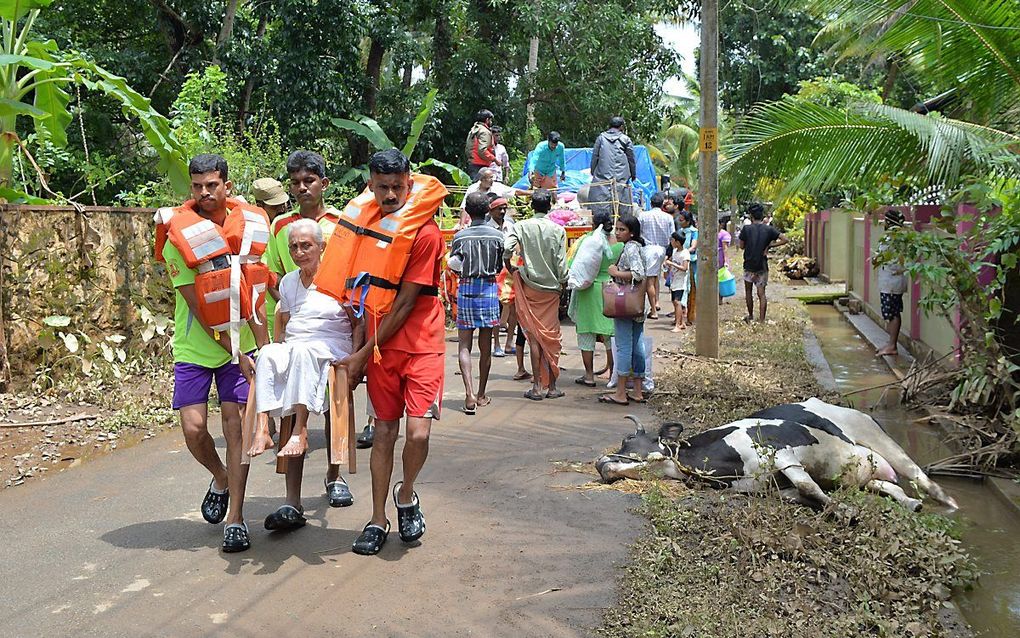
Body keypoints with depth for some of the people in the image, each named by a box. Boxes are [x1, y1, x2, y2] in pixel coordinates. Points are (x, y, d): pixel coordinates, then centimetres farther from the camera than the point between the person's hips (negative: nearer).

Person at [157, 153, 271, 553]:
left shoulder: (248, 226, -3)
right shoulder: (178, 235, -11)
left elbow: (254, 298, -1)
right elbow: (197, 306, -13)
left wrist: (264, 351, -9)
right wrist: (237, 355, -15)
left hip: (242, 346, 1)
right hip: (194, 348, -1)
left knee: (236, 426, -4)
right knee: (194, 428, -6)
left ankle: (234, 518, 4)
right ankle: (221, 479, 27)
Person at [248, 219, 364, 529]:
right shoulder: (288, 282, 20)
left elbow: (359, 323, 3)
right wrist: (278, 348, 12)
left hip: (332, 349, -4)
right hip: (293, 353, 4)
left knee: (302, 352, -39)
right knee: (266, 355, -31)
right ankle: (261, 429, -42)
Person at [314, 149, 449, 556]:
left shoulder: (425, 233, -14)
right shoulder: (367, 221, 6)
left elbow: (404, 304, -14)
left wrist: (363, 354, -11)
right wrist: (363, 352, 7)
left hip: (421, 346, -5)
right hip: (380, 346, 5)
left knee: (418, 433, -13)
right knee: (384, 431, 8)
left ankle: (406, 496, 17)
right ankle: (378, 520, 18)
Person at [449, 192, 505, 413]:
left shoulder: (460, 236, -4)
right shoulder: (497, 235, -3)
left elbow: (454, 267, -2)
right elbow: (501, 266, 4)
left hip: (466, 290, -1)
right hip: (489, 290, 1)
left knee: (464, 346, 2)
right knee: (486, 347, 10)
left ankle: (469, 393, -14)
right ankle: (481, 395, 19)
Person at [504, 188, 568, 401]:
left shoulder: (521, 226, -4)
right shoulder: (558, 230, -4)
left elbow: (506, 249, -16)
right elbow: (561, 264, -6)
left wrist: (510, 268, 3)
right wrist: (563, 281, 11)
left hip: (529, 287, 0)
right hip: (551, 288, 0)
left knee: (534, 336, 4)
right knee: (551, 337, 7)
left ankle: (536, 386, 1)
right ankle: (552, 387, 11)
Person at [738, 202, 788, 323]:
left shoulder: (746, 229, -9)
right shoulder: (768, 229, -4)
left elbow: (741, 246, -2)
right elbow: (784, 240, -7)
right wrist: (769, 245, -4)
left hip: (749, 265, -1)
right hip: (762, 266, 1)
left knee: (748, 291, 17)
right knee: (761, 294, 2)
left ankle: (750, 316, 25)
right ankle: (761, 320, -3)